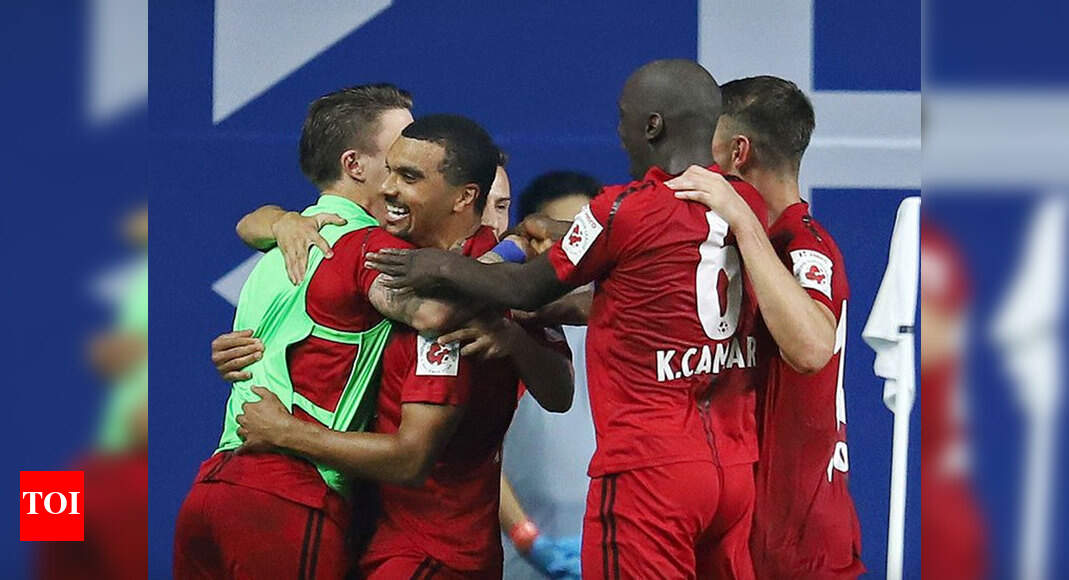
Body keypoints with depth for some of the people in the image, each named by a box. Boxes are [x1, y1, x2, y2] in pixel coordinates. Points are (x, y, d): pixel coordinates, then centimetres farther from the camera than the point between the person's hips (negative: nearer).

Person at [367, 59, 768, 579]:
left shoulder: (626, 210, -12)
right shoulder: (749, 205, 6)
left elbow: (528, 291, 2)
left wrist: (443, 267, 17)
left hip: (647, 470, -6)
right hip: (736, 469, 7)